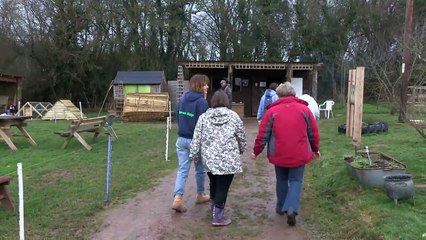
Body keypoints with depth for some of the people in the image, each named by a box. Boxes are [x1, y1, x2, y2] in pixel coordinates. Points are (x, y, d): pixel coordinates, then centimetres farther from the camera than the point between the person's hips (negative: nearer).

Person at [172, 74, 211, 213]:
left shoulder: (183, 98, 6)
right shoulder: (202, 102, -16)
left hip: (181, 139, 6)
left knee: (182, 170, 6)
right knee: (200, 169, 14)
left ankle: (177, 199, -5)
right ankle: (200, 195, 30)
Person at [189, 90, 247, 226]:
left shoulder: (203, 117, 2)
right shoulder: (233, 116, -1)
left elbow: (196, 139, 1)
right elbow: (241, 137, 6)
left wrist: (194, 155, 11)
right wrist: (241, 149, 23)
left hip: (209, 159, 3)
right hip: (228, 160, -3)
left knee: (214, 184, 22)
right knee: (223, 187, 3)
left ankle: (214, 208, 40)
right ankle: (218, 217, 7)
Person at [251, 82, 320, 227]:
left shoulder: (272, 111, -4)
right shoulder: (304, 109, 0)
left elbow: (263, 135, -4)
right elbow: (313, 132, 5)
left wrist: (256, 151, 9)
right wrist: (315, 149, 20)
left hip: (279, 154, 0)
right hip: (299, 154, 0)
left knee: (281, 180, 19)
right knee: (296, 181, 9)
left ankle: (281, 207, 29)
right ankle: (292, 209, -8)